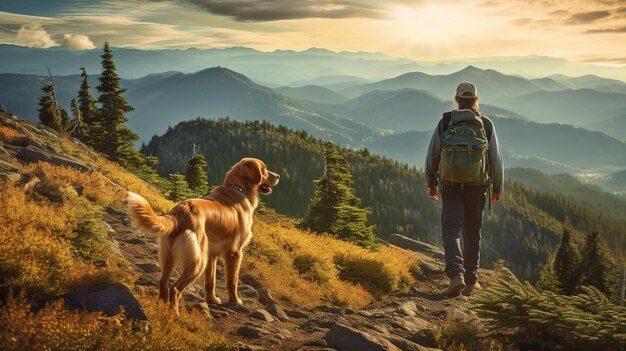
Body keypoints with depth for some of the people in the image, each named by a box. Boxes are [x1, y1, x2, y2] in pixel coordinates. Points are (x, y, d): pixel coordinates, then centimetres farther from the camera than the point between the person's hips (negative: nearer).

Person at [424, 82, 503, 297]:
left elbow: (432, 156, 0)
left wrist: (431, 183, 13)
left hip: (450, 186, -1)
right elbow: (496, 160, 1)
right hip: (477, 187, 1)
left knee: (451, 232, -1)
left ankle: (456, 275, -22)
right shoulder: (486, 124, 0)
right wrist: (497, 188, 12)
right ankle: (471, 280, 20)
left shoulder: (445, 122, -2)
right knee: (472, 233, 14)